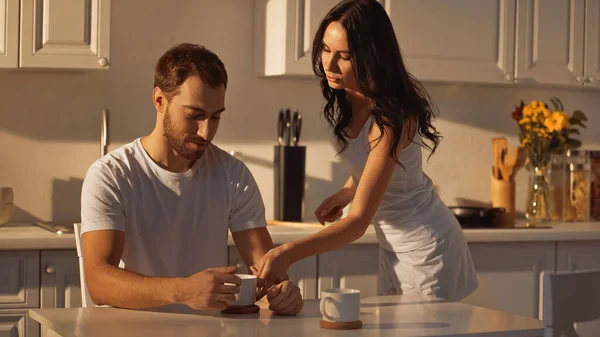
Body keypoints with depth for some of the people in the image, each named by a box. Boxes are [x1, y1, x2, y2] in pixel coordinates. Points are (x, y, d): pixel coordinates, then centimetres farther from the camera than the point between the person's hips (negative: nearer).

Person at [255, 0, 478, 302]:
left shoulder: (391, 117, -29)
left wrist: (289, 253, -43)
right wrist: (344, 194, -1)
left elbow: (359, 220, -32)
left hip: (425, 246, -8)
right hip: (392, 246, 8)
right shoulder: (345, 99, -6)